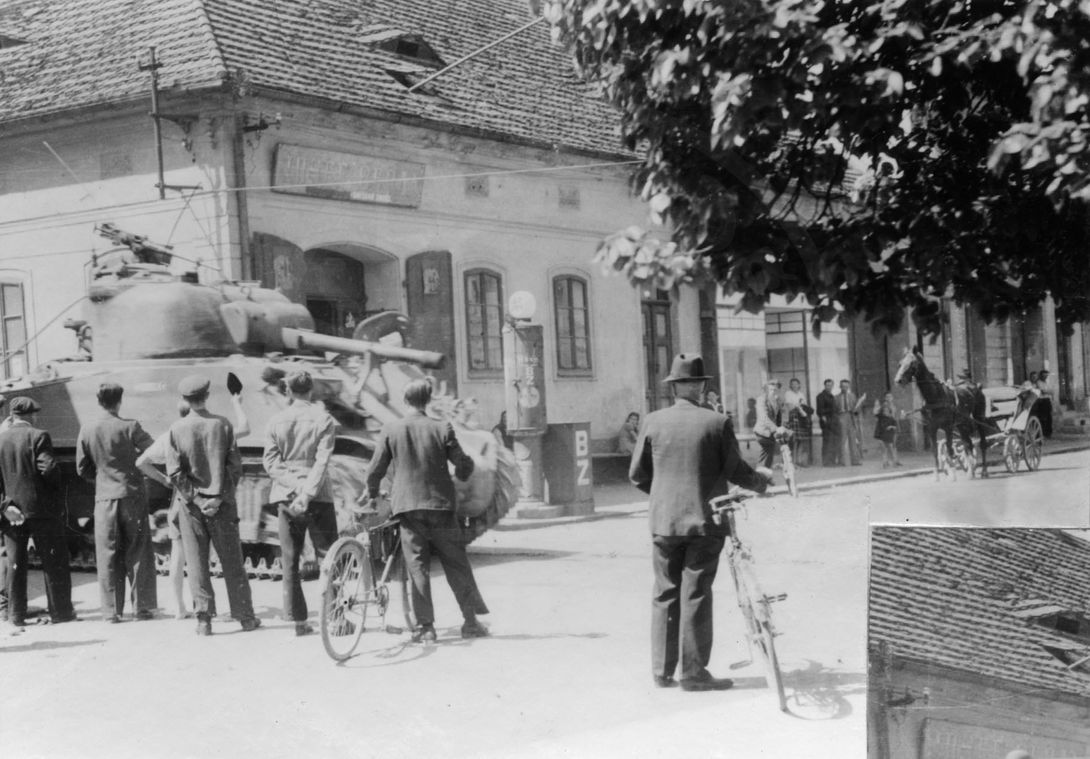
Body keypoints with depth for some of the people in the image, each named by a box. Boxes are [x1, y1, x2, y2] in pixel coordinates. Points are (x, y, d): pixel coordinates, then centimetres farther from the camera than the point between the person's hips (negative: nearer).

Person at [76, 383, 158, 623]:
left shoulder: (87, 430, 0)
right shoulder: (129, 427, -10)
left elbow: (82, 468, 5)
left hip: (104, 497, 2)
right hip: (132, 495, -2)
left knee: (107, 555, 6)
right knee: (138, 553, 6)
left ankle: (111, 610, 5)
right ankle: (141, 606, 7)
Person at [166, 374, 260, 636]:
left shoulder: (177, 429, -6)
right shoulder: (222, 425, -4)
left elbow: (174, 470, -9)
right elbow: (235, 465, -5)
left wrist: (192, 497, -3)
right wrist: (221, 495, 1)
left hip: (191, 504, 0)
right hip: (222, 503, 1)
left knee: (197, 563, 5)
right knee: (232, 562, 9)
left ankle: (204, 619, 3)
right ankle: (245, 616, 12)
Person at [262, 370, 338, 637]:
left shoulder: (276, 421, 4)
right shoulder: (323, 419, -3)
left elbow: (270, 461, -3)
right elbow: (322, 461, -14)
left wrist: (294, 486, -9)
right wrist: (307, 493, -18)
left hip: (285, 495, 2)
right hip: (318, 496, -2)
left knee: (290, 560, 7)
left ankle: (298, 621, 6)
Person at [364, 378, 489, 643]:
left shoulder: (391, 430, -3)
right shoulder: (442, 429, -4)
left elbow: (375, 470, 0)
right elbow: (464, 464, 0)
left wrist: (371, 494, 19)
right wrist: (461, 475, 23)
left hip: (408, 506, 0)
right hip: (440, 504, 0)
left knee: (418, 567, 4)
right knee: (456, 564, 9)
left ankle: (425, 626, 0)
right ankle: (471, 620, 10)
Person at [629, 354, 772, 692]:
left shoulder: (653, 422, -2)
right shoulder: (717, 423, -7)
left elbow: (637, 474, 4)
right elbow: (736, 472, -2)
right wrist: (762, 478, 19)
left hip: (664, 521, 2)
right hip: (705, 521, -2)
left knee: (665, 594, 11)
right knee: (696, 595, 2)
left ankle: (662, 670, 15)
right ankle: (694, 673, 4)